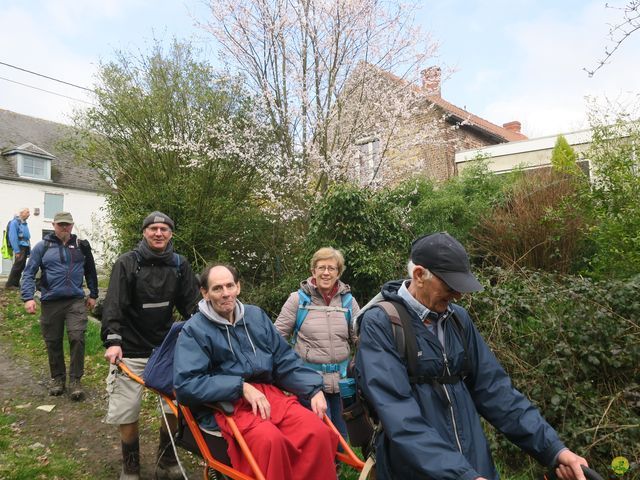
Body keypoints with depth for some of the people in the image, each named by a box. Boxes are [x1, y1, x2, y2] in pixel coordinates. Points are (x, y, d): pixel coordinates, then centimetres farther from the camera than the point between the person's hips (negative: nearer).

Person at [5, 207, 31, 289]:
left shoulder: (25, 223, 16)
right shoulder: (15, 222, -9)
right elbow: (12, 237, -15)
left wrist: (29, 250, 14)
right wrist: (17, 251, -19)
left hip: (25, 248, 8)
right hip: (20, 247, -8)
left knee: (21, 267, 10)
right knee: (17, 266, -9)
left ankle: (16, 283, 17)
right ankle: (9, 284, -3)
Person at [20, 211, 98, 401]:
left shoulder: (81, 245, 5)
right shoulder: (42, 247, 1)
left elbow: (90, 271, 15)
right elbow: (29, 273, -1)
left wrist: (93, 295, 16)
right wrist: (28, 297, -13)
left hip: (76, 300, 0)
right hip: (50, 302, 0)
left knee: (77, 338, -11)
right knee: (53, 343, 10)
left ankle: (75, 380, 3)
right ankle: (57, 377, 29)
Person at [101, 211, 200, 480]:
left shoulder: (179, 265, 3)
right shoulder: (127, 263, -6)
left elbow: (192, 305, 2)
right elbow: (114, 304, -14)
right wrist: (112, 340, -28)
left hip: (167, 347, 2)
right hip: (131, 350, -2)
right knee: (126, 414, 3)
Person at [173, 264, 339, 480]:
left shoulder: (256, 315, 14)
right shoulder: (194, 330, 0)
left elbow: (285, 360, 15)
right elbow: (185, 384, -11)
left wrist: (314, 389, 1)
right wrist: (241, 387, -18)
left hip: (270, 393, 4)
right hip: (225, 404, -4)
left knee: (318, 432, -23)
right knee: (270, 439, -34)